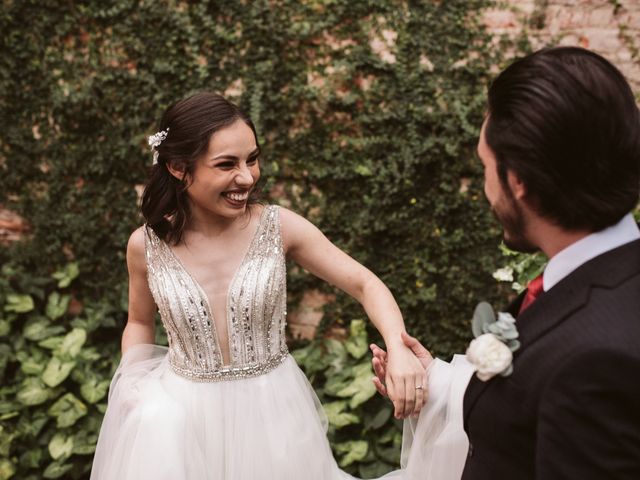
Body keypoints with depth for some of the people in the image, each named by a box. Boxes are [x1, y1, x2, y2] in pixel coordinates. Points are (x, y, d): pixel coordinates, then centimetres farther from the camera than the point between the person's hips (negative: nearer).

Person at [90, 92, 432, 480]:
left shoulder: (279, 226, -14)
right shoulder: (146, 245, -10)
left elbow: (365, 283, -10)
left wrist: (399, 349, -27)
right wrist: (134, 385, -8)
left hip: (272, 409, 0)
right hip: (185, 413, 0)